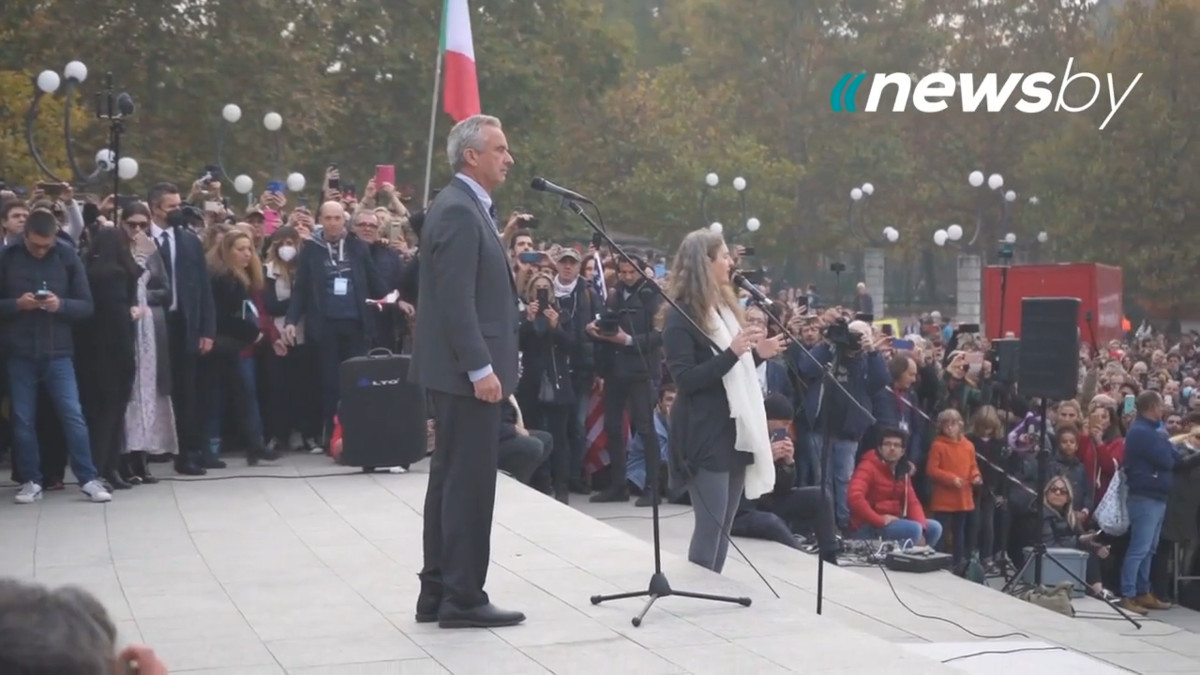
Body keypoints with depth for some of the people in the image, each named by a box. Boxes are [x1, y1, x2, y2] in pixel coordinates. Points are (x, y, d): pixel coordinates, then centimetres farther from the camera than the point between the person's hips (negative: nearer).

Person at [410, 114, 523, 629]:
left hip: (460, 370, 11)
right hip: (467, 373, -11)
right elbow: (456, 300, -22)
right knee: (470, 483, -6)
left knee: (451, 479, 12)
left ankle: (437, 593, 19)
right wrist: (481, 368, -22)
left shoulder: (468, 207, 16)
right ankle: (462, 598, 0)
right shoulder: (458, 211, -16)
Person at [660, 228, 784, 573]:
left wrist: (756, 353, 5)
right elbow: (684, 379, -18)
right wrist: (732, 353, -25)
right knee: (710, 526, -7)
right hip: (705, 435, -8)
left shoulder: (725, 306, 16)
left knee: (724, 527, 11)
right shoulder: (680, 316, -10)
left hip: (736, 430, 8)